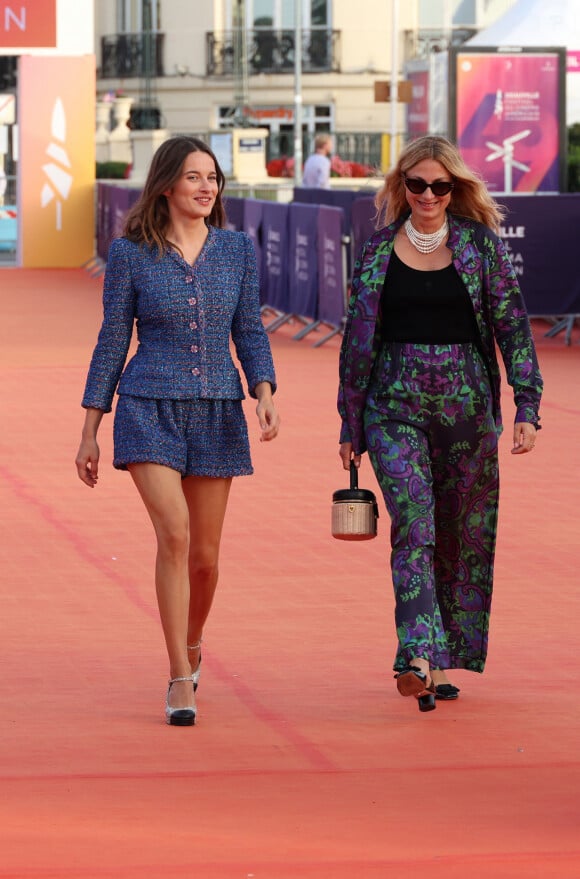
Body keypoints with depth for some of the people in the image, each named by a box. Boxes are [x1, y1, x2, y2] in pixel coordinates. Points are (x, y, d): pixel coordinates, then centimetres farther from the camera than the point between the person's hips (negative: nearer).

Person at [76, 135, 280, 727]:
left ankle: (190, 643, 39)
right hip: (149, 410, -3)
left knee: (204, 553, 9)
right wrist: (89, 433, 3)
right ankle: (180, 680, -14)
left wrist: (265, 395, -11)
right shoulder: (130, 254, -2)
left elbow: (250, 333, 7)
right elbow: (113, 341, 3)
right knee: (174, 534, -20)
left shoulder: (237, 249, 4)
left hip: (217, 413, 3)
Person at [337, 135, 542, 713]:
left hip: (466, 404, 1)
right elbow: (358, 338, 11)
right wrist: (350, 426, 11)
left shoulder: (480, 244, 3)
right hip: (396, 405, 0)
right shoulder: (379, 250, 6)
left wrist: (526, 406, -6)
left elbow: (512, 326, 3)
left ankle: (446, 664, 16)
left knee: (463, 534, 4)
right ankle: (416, 658, -26)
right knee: (413, 524, -16)